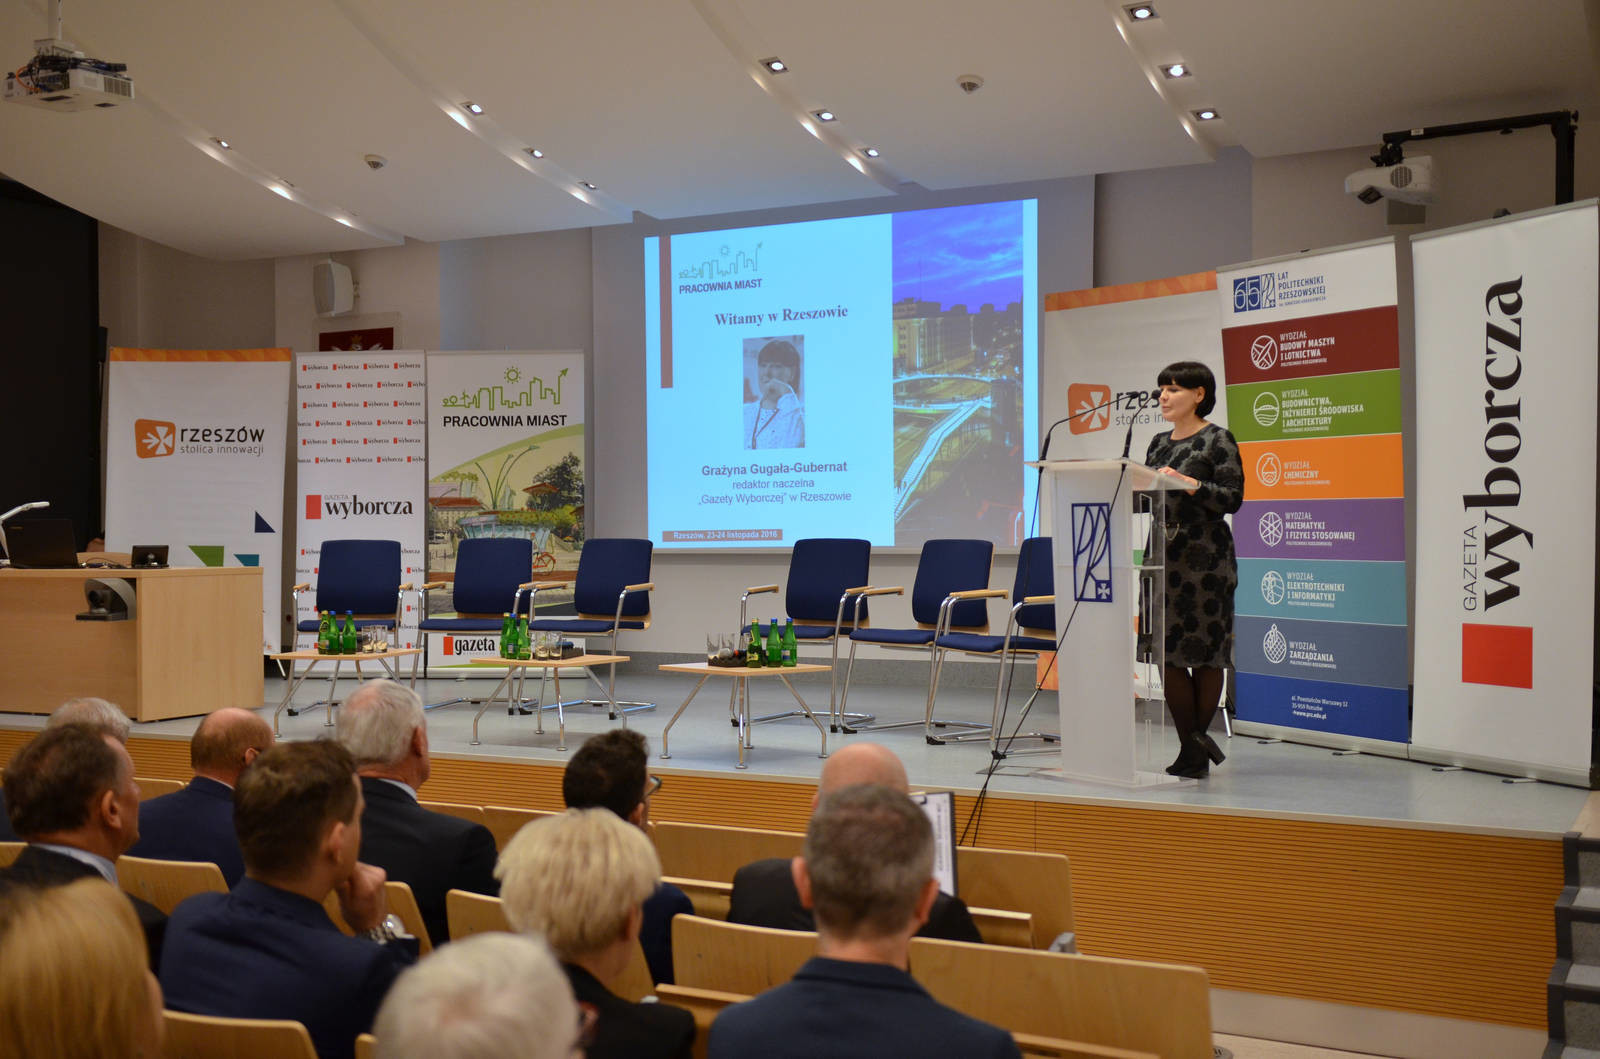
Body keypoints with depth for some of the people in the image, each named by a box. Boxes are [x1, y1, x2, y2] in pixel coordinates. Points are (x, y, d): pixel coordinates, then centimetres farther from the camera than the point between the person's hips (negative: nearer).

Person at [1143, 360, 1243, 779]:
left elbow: (1233, 498, -11)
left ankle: (1196, 745, 6)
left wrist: (1188, 484, -22)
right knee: (1167, 653, 4)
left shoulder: (1218, 440, -3)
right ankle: (1193, 749, 12)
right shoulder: (1158, 443, 17)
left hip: (1204, 558, -7)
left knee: (1205, 654, -1)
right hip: (1163, 556, 7)